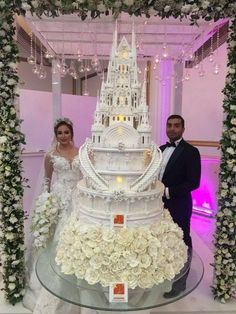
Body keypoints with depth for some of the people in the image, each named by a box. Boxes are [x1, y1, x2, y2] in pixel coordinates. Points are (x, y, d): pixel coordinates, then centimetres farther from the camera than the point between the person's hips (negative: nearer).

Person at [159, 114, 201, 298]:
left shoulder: (190, 151, -11)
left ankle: (179, 283, 28)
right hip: (160, 205, 6)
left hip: (178, 207, -6)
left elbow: (193, 182, -16)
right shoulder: (161, 149, 10)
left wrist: (168, 192, -21)